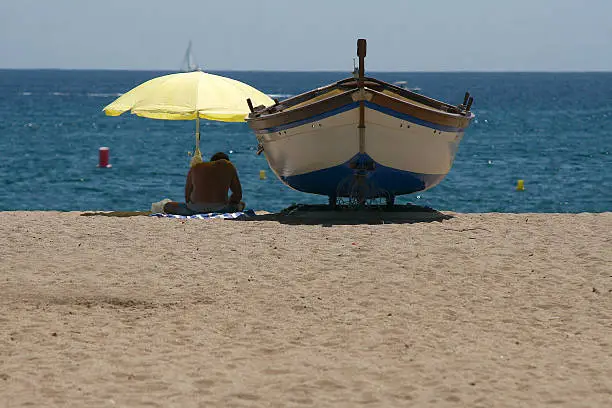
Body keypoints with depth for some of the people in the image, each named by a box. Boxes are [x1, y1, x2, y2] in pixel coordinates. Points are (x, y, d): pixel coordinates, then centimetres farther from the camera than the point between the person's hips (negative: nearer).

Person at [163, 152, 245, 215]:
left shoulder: (195, 168, 16)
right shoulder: (228, 166, 12)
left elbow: (187, 196, 16)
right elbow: (238, 194, 11)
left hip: (196, 208, 0)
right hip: (220, 208, 0)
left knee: (167, 206, 23)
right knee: (241, 204, 30)